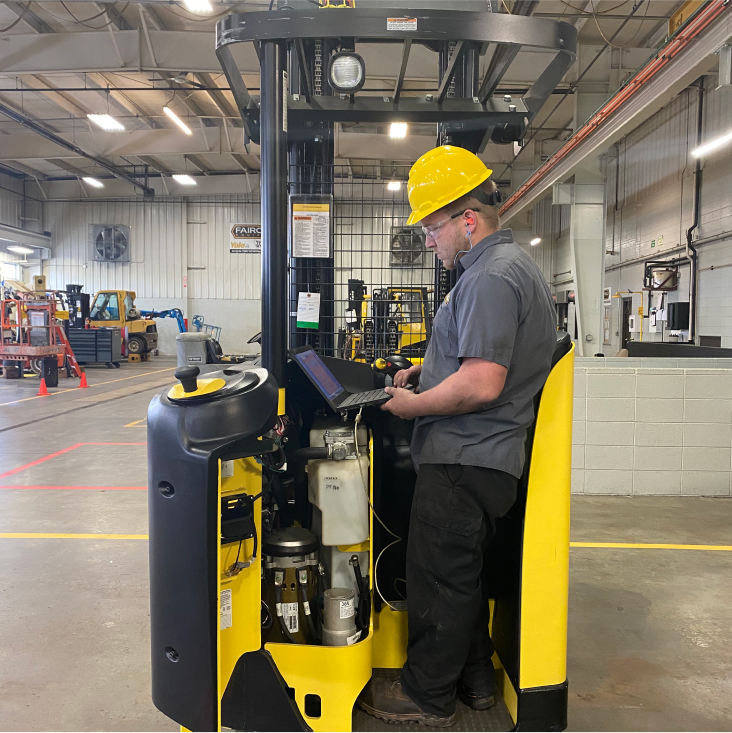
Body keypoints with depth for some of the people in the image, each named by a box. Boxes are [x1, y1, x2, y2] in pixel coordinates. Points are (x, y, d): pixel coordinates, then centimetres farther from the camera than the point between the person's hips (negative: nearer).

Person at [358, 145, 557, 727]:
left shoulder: (490, 278, -20)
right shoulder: (515, 264, 15)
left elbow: (481, 384, -28)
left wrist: (412, 405, -15)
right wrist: (426, 370, 14)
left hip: (463, 462, -11)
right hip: (485, 457, 11)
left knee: (439, 578, 5)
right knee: (465, 573, 22)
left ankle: (427, 696, 24)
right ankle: (473, 679, 38)